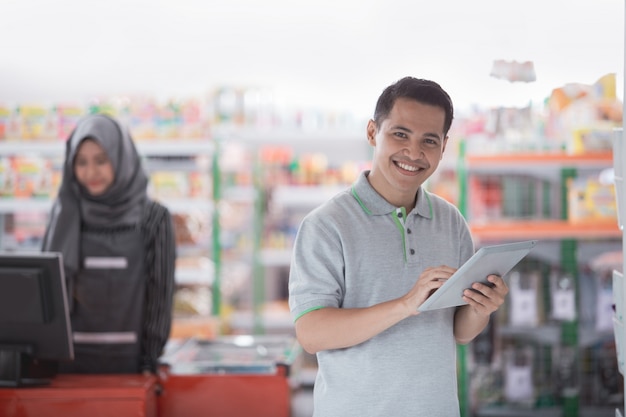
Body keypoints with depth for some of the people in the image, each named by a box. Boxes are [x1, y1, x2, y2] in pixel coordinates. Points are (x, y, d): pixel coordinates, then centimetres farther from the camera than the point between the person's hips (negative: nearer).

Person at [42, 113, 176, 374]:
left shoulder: (154, 218, -3)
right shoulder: (65, 215, 3)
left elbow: (160, 292, -2)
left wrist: (150, 361, -6)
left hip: (128, 359, -2)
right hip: (69, 357, 2)